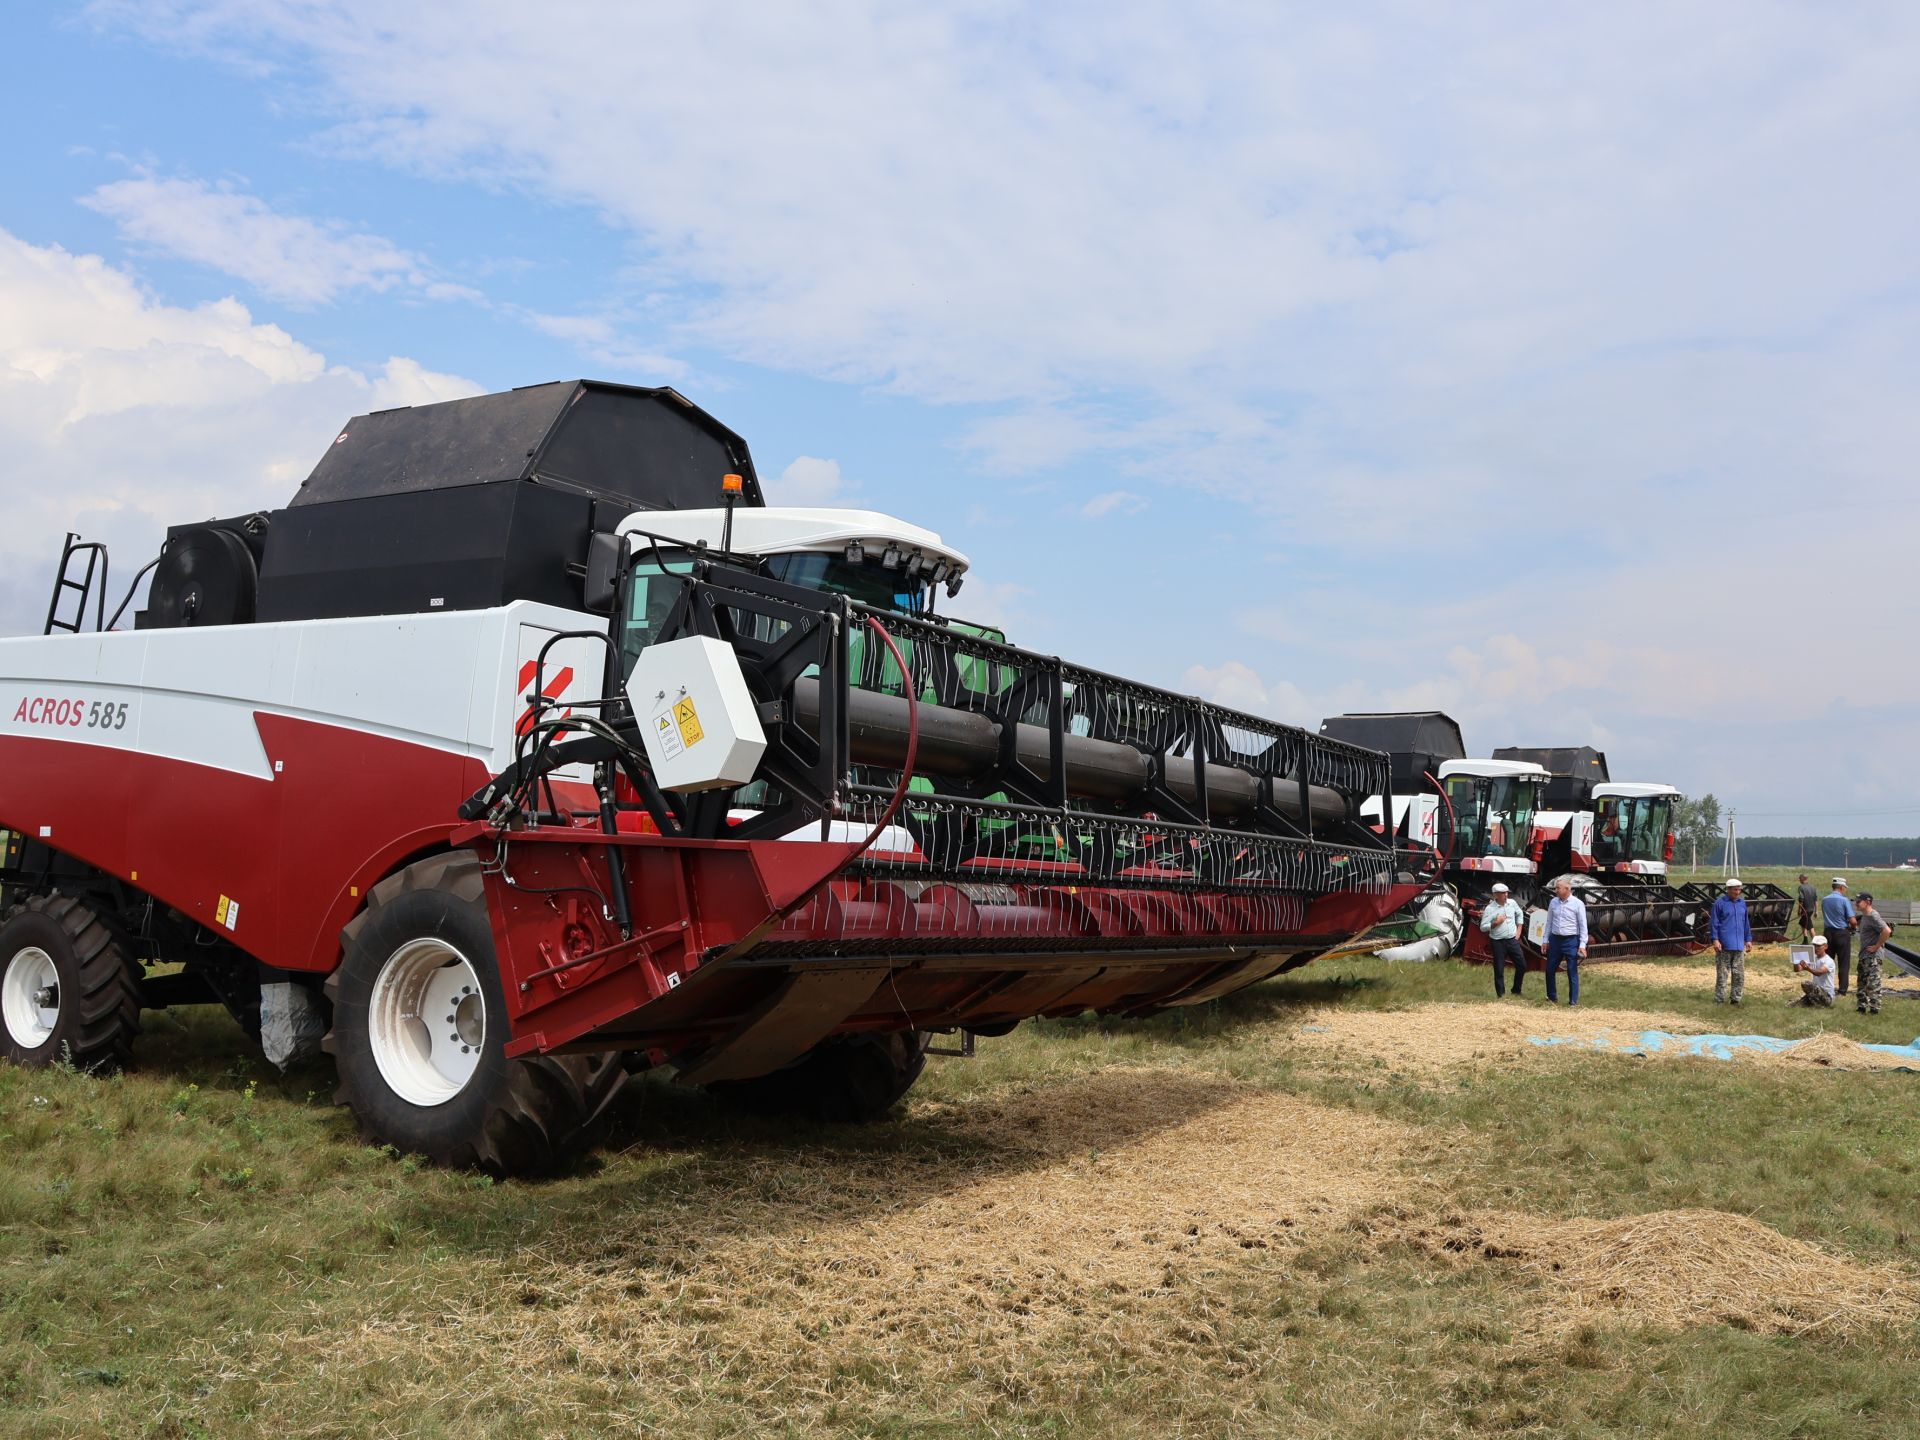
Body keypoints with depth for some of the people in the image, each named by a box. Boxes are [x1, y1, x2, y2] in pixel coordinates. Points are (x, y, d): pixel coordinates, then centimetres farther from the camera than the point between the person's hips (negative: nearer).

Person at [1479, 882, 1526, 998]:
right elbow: (1483, 927, -11)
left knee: (1522, 966, 7)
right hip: (1498, 942, -4)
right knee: (1499, 970, 1)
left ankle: (1516, 991, 27)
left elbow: (1519, 914, 20)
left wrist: (1519, 930, 13)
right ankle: (1500, 995, 13)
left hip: (1512, 940, 4)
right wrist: (1496, 923, -22)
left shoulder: (1512, 903, 1)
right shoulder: (1489, 909, -13)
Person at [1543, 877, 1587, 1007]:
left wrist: (1582, 945, -12)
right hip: (1555, 939, 5)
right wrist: (1546, 940, 11)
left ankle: (1573, 1002, 11)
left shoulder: (1578, 904, -9)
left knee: (1572, 972, 2)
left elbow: (1583, 925, -8)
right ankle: (1552, 998, 25)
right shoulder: (1553, 902, 4)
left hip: (1571, 941, -5)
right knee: (1550, 970, 9)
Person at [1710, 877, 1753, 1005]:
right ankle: (1719, 999, 3)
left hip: (1739, 946, 5)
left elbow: (1746, 922, 18)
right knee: (1722, 973, -1)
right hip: (1724, 946, -5)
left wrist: (1748, 939, 16)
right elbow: (1714, 923, -4)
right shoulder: (1720, 903, -5)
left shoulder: (1742, 903, 11)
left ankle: (1736, 998, 15)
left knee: (1739, 973, 7)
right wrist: (1715, 939, -11)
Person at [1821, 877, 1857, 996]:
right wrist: (1852, 926, 7)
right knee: (1843, 963, 4)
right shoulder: (1844, 900, -13)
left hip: (1828, 932, 4)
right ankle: (1842, 989, 5)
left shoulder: (1824, 900, 3)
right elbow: (1852, 921, -14)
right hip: (1842, 934, -4)